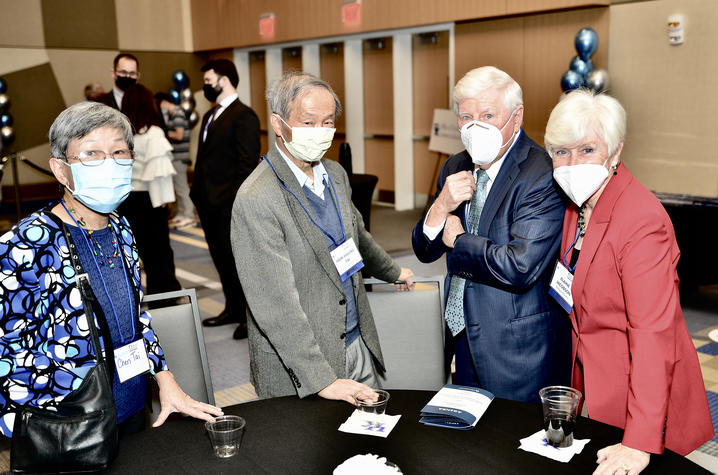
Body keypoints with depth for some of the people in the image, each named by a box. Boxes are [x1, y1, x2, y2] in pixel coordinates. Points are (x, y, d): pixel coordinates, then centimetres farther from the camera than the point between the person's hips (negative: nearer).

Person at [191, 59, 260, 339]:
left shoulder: (244, 116, -12)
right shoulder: (210, 116, 17)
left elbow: (248, 164, -17)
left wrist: (235, 200, -20)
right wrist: (198, 194, 14)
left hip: (229, 205, -9)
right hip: (209, 202, 9)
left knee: (238, 260, -1)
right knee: (221, 259, 16)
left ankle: (251, 316, 11)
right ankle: (233, 309, 29)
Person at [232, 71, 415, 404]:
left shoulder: (335, 174, 4)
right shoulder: (256, 201, -22)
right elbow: (276, 305, -24)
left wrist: (392, 272, 37)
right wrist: (321, 380, -25)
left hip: (358, 344, 7)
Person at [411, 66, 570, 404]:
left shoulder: (542, 176, -20)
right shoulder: (455, 168, 5)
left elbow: (521, 268, -29)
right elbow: (425, 251, 6)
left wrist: (458, 240, -14)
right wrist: (441, 207, -15)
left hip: (521, 353, -7)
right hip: (465, 342, 7)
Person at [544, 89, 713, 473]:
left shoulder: (641, 219, -26)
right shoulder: (578, 202, 2)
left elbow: (653, 334, -30)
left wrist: (640, 444, -31)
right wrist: (559, 281, -1)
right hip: (592, 380, 8)